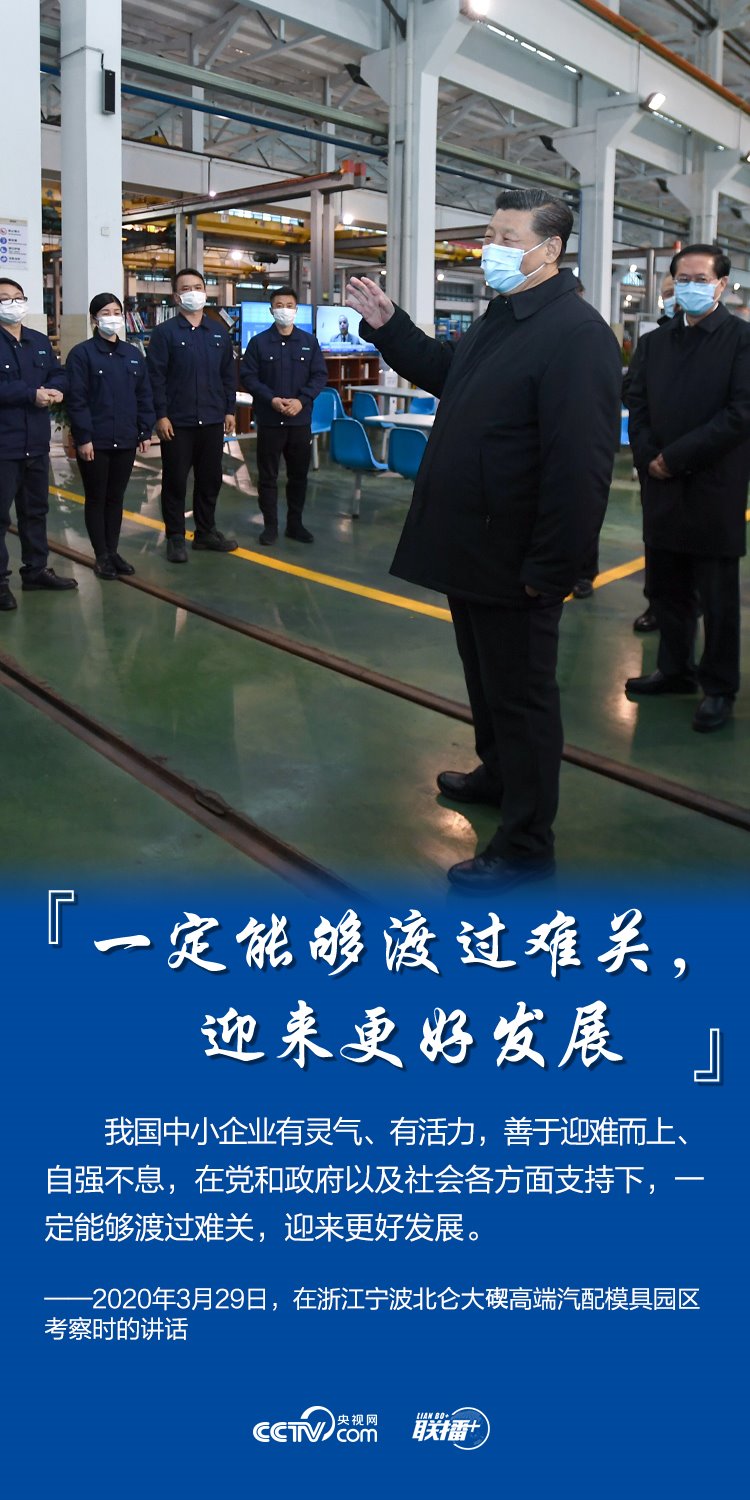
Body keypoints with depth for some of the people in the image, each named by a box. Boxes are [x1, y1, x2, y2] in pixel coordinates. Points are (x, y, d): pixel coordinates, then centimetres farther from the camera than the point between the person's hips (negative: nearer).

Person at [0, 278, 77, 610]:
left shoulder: (40, 342, 14)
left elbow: (59, 375, 10)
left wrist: (54, 391, -12)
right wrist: (32, 394, -20)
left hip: (36, 441, 7)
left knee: (36, 508, 17)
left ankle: (36, 569, 29)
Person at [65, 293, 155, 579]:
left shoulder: (133, 354, 9)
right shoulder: (81, 354, -7)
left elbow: (144, 396, 12)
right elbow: (76, 400, -11)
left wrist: (145, 432, 6)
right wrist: (83, 438, -15)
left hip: (125, 440, 5)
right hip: (94, 442, -4)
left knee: (116, 498, 12)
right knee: (96, 499, 5)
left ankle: (113, 552, 22)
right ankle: (101, 556, 12)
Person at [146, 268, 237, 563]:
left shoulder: (219, 332, 10)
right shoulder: (164, 332, -4)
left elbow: (228, 374, 14)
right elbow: (155, 377, -8)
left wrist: (230, 409, 8)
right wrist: (161, 415, -13)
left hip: (212, 421, 4)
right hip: (177, 422, -4)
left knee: (210, 479, 11)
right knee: (175, 481, 3)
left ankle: (206, 532, 24)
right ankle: (175, 537, 12)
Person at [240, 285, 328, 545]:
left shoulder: (309, 341, 5)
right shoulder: (259, 342, 0)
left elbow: (320, 375, 2)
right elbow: (248, 376, -4)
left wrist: (302, 400, -13)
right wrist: (271, 399, -17)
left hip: (300, 420, 2)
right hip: (269, 420, -2)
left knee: (299, 474, 8)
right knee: (268, 475, 3)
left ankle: (295, 523, 20)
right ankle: (270, 525, 12)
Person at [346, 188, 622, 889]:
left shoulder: (576, 333, -21)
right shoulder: (501, 317, 12)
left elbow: (579, 463, -27)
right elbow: (444, 374, 29)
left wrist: (547, 570, -26)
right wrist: (387, 326, 18)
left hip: (515, 563, -9)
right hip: (470, 547, 10)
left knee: (520, 693, 1)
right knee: (485, 675, 25)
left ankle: (526, 844, 13)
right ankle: (498, 774, 46)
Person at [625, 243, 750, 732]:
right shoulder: (655, 342, 12)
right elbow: (637, 404, 11)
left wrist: (675, 457, -15)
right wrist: (649, 457, -6)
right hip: (662, 488, 6)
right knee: (667, 590, 14)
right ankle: (676, 669, 29)